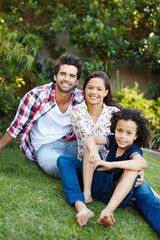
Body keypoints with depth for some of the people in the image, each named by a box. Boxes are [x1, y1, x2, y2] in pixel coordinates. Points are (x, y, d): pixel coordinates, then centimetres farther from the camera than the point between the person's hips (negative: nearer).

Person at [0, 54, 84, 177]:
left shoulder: (81, 98, -4)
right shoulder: (36, 96, -14)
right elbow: (16, 127, -2)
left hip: (71, 142, 3)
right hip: (45, 147, -3)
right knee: (58, 165, -37)